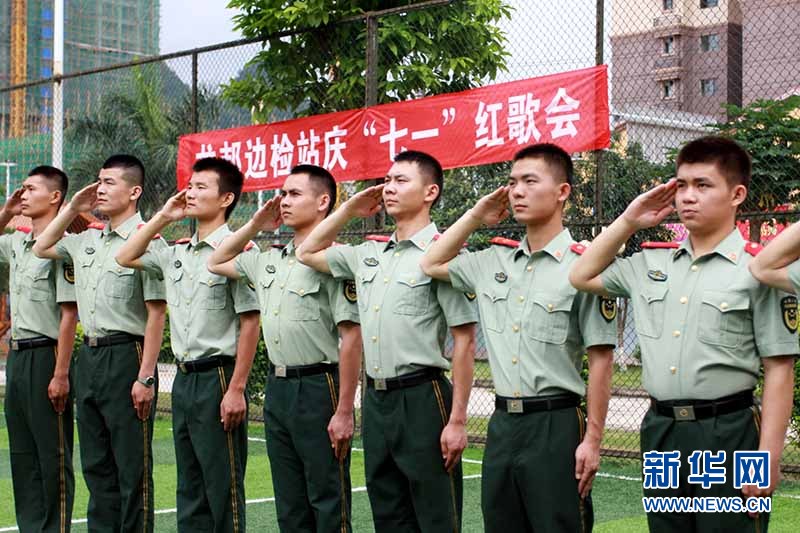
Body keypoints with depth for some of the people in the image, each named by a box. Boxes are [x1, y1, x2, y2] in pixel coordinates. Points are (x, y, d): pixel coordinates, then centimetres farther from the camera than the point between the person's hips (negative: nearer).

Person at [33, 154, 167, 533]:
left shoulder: (147, 241, -11)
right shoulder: (87, 239, 12)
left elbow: (156, 314, -13)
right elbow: (41, 249, 26)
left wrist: (146, 377, -17)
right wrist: (71, 209, 12)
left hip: (125, 356, -8)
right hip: (88, 355, 8)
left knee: (132, 467, -1)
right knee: (96, 464, 13)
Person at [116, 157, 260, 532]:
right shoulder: (177, 252, 11)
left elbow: (249, 324, -13)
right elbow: (125, 258, 19)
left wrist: (236, 390, -17)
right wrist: (162, 217, 8)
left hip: (217, 378, -8)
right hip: (183, 378, 8)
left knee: (222, 489, -2)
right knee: (189, 489, 14)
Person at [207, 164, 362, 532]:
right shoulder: (269, 260, 12)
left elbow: (351, 337, -15)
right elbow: (216, 263, 28)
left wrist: (344, 411, -18)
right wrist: (255, 225, 13)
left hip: (318, 387, -8)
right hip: (277, 387, 8)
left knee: (328, 502, 0)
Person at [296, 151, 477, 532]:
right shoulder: (369, 255, 11)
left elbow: (464, 342, -11)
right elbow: (307, 253, 26)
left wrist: (457, 420, -14)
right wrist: (349, 209, 14)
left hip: (422, 399, -7)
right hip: (375, 398, 7)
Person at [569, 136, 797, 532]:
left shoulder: (758, 270, -7)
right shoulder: (652, 263, 10)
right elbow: (582, 277, 20)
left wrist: (768, 456, -13)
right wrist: (629, 221, 9)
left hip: (727, 432, -5)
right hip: (660, 430, 5)